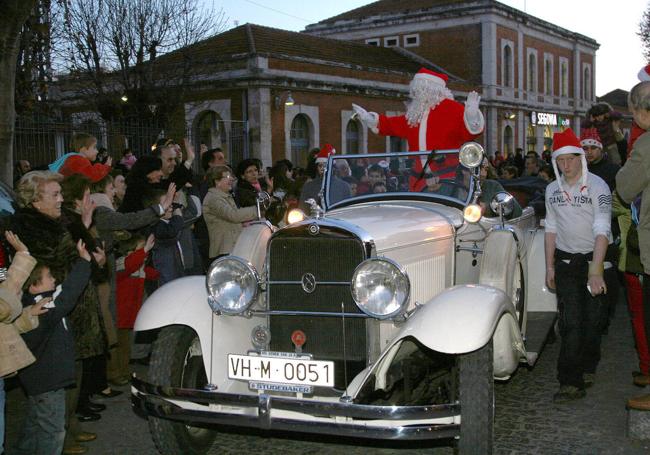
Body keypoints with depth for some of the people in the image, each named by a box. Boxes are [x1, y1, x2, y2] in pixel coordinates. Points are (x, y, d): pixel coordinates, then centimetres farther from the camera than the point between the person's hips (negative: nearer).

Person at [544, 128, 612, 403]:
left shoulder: (597, 186, -12)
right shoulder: (553, 190, 5)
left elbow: (602, 230, -19)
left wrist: (595, 271, -26)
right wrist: (550, 267, 8)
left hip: (593, 257, -3)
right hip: (565, 260, 3)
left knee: (591, 317, 7)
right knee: (570, 321, -5)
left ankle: (587, 367, 30)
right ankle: (572, 383, -6)